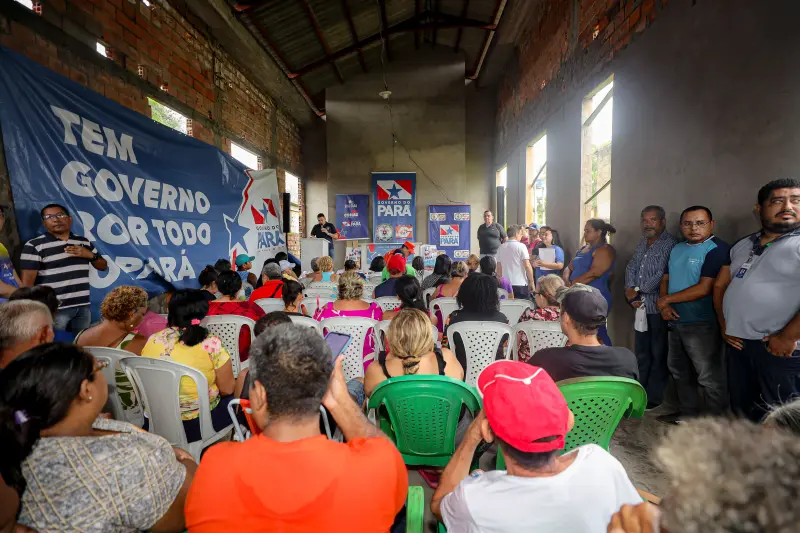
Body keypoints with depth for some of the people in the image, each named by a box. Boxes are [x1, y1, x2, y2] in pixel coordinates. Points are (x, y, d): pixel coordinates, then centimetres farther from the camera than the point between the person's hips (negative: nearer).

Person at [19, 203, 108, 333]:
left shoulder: (84, 242, 12)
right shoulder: (34, 246, -3)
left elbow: (103, 266, 16)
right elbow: (27, 282, -6)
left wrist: (90, 254, -4)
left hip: (83, 306, 4)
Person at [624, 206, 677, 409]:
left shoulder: (670, 244, -12)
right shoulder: (642, 243, 14)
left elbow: (662, 275, -19)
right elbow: (630, 267, 12)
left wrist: (638, 291, -9)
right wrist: (629, 290, -4)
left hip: (658, 307, -7)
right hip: (641, 306, 8)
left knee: (658, 353, 4)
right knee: (641, 351, 16)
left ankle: (654, 396, 16)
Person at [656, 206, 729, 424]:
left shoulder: (717, 249, -13)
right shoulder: (677, 249, 11)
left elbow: (705, 288, -21)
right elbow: (665, 279, 12)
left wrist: (665, 300, -12)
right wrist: (665, 305, -6)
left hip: (702, 324, -8)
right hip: (676, 322, 8)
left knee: (709, 376, 2)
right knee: (679, 371, 19)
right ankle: (686, 412, 35)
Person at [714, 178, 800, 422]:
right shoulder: (742, 246, 13)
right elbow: (720, 286, 17)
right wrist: (724, 326, 8)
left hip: (780, 350, -6)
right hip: (737, 344, 6)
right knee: (741, 410, 19)